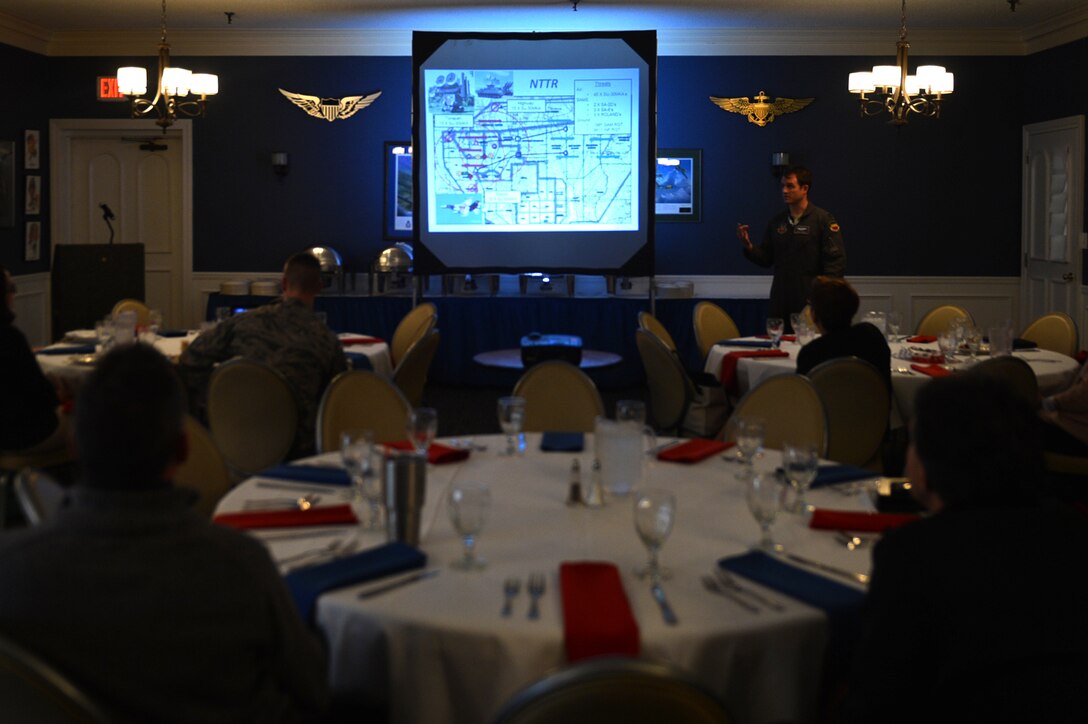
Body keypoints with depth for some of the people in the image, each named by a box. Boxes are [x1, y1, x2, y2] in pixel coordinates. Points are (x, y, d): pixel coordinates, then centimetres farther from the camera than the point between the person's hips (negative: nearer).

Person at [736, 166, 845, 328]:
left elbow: (836, 263, -8)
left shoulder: (823, 220, -4)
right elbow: (766, 259, 14)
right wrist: (749, 246, -4)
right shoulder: (777, 222, 13)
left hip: (809, 302, -5)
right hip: (780, 302, 5)